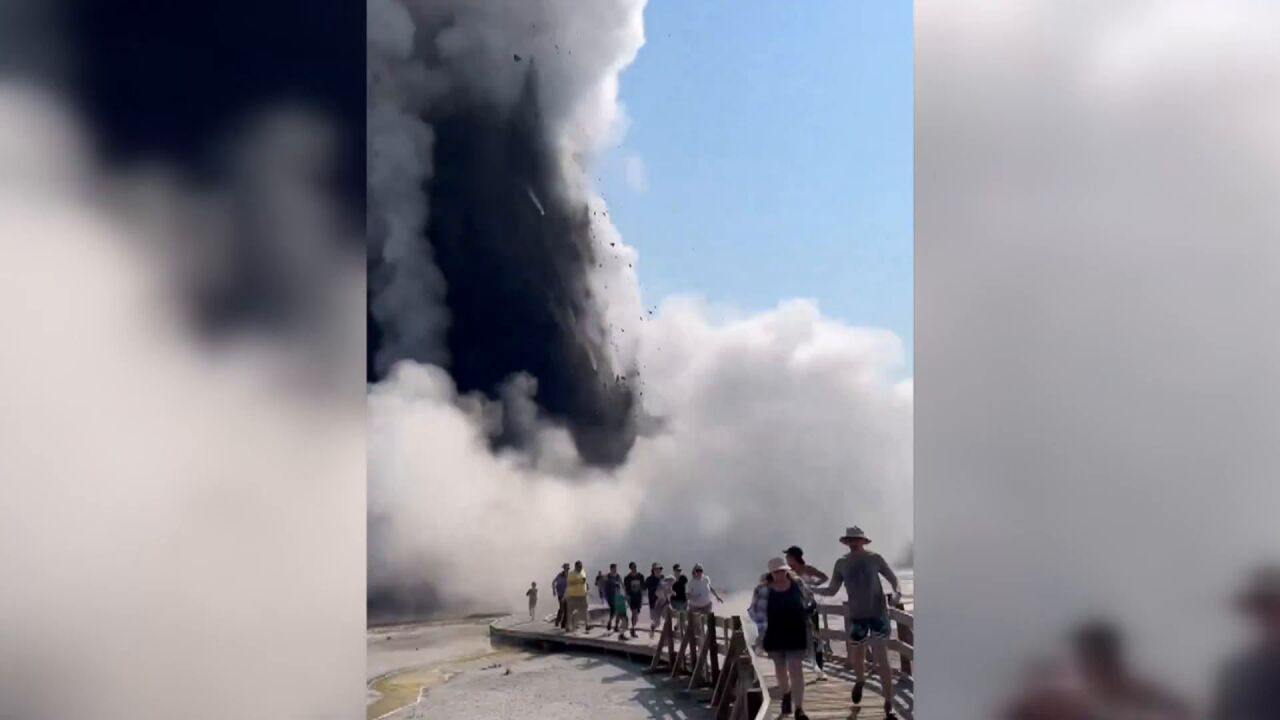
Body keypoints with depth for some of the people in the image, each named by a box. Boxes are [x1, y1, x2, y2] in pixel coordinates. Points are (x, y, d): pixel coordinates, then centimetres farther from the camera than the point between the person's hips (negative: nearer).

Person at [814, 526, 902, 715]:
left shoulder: (874, 558, -5)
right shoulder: (841, 563, 1)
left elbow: (893, 578, 3)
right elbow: (831, 590, 6)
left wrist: (897, 592, -19)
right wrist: (810, 589, -10)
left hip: (878, 613, -2)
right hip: (857, 615, 2)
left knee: (882, 659, -8)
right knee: (858, 655, 12)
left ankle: (888, 704, -4)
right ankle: (860, 682, 46)